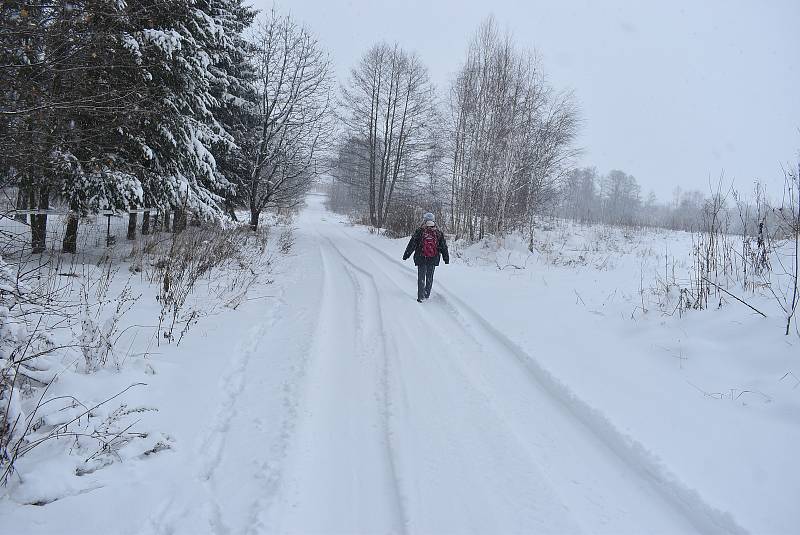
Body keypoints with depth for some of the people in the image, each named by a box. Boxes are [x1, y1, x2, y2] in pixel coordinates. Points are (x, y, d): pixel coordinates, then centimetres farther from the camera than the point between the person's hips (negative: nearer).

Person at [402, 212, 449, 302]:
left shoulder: (419, 232, -7)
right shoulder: (439, 233, 2)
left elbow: (412, 245, -4)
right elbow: (444, 247, 8)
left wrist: (406, 255, 4)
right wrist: (446, 258, 17)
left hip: (421, 259, -2)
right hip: (433, 260, 2)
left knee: (421, 278, 4)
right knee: (430, 277, 16)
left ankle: (420, 297, -1)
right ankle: (427, 295, 25)